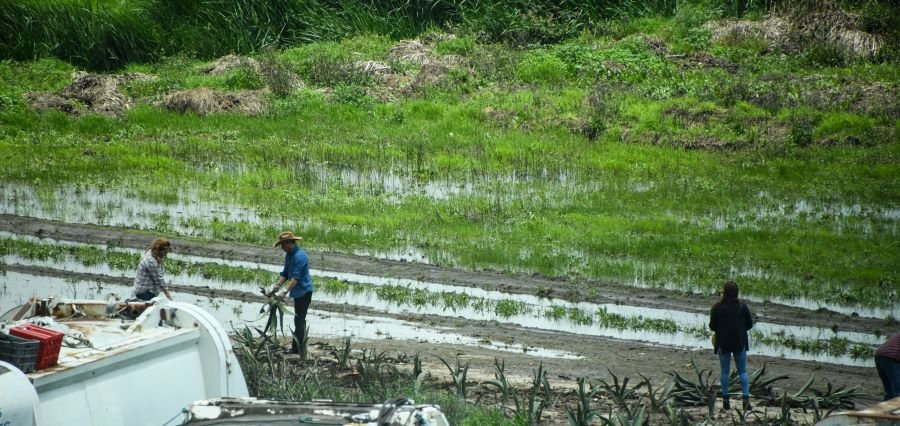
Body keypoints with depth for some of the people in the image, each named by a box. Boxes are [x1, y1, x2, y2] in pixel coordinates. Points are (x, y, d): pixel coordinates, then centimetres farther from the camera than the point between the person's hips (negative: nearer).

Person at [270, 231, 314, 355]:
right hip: (297, 292, 10)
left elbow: (296, 277, -26)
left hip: (304, 291, -10)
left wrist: (285, 291, -30)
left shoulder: (300, 256, -20)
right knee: (300, 319, 14)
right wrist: (278, 284, -4)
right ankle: (300, 346, 20)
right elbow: (285, 273, 13)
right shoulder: (288, 255, 11)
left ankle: (296, 348, -10)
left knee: (299, 319, -10)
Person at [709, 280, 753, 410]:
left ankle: (726, 400, 11)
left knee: (724, 371, 11)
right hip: (740, 342, 1)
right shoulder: (743, 307, -7)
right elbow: (749, 325, 0)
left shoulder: (717, 308, -11)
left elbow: (712, 326, -6)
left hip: (723, 343, -1)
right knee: (742, 371, 10)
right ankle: (746, 397, -1)